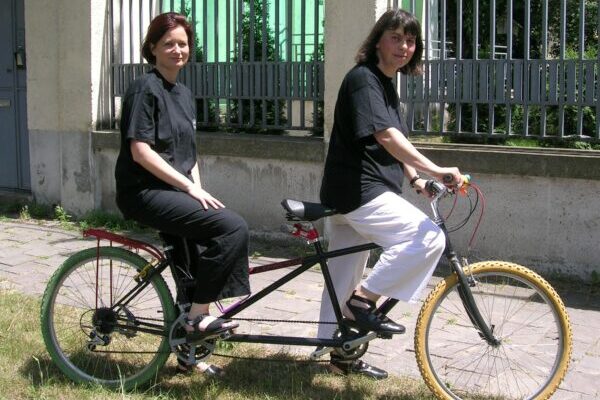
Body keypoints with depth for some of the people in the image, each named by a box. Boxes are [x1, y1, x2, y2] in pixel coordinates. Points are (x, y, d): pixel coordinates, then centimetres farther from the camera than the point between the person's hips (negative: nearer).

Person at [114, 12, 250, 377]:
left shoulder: (184, 94, 17)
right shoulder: (146, 89, -9)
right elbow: (140, 152, -17)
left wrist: (197, 190, 3)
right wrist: (189, 188, -18)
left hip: (174, 193, 9)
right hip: (145, 192, -9)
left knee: (194, 260, 5)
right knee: (233, 227, -23)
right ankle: (199, 316, -15)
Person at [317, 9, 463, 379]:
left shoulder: (386, 84, 17)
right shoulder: (363, 79, -13)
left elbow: (396, 144, 22)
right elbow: (386, 136, -27)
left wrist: (415, 178, 6)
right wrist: (434, 170, -33)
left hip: (354, 194, 10)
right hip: (358, 191, -10)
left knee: (344, 277, 15)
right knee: (429, 237, -20)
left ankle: (338, 351, 25)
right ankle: (365, 300, -12)